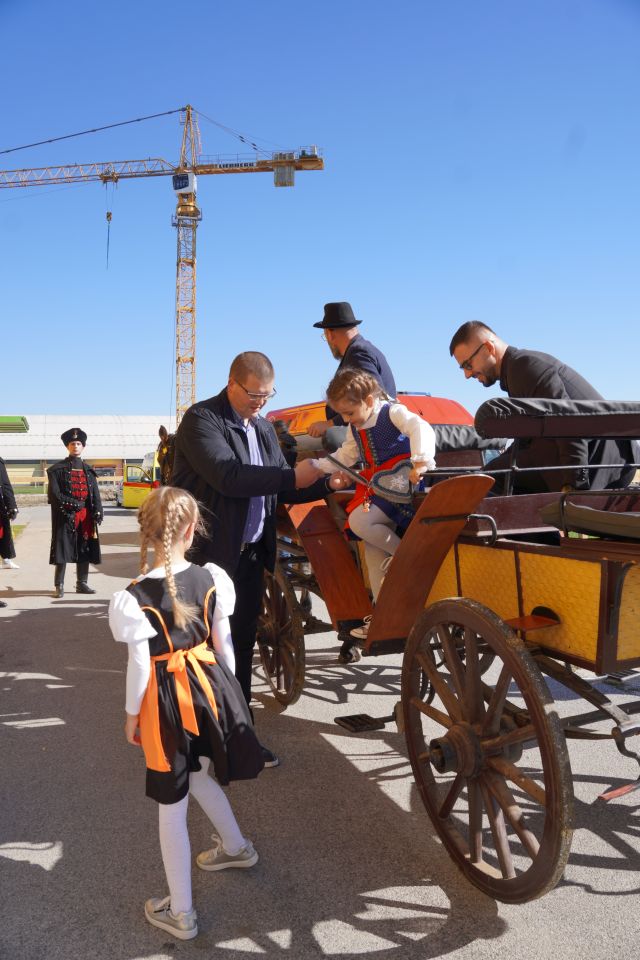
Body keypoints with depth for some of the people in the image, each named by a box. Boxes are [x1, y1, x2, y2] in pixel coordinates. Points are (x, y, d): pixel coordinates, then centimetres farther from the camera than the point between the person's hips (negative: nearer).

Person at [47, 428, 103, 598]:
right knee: (63, 550, -4)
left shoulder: (88, 470, 14)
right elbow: (54, 493, -6)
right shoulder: (58, 469, 2)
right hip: (65, 516, -4)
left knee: (85, 550, 7)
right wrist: (72, 503, -15)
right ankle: (59, 585, 2)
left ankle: (81, 583, 16)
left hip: (85, 516, 4)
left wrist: (97, 513, -4)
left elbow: (95, 494, 9)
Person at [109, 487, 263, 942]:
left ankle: (181, 913, 28)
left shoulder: (135, 597, -19)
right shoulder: (210, 579, -8)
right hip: (209, 685, 5)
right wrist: (228, 688, 17)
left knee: (172, 808, 12)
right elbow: (224, 644, 2)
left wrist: (132, 714, 3)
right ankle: (236, 846, 52)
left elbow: (141, 665, -12)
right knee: (197, 774, 32)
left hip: (166, 699, -4)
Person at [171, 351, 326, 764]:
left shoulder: (263, 427, 12)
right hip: (209, 554, -7)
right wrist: (292, 476, -27)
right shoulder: (201, 419, -12)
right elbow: (228, 476, -26)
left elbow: (282, 488, 12)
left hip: (251, 555, 7)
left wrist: (321, 482, -5)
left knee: (242, 646, 14)